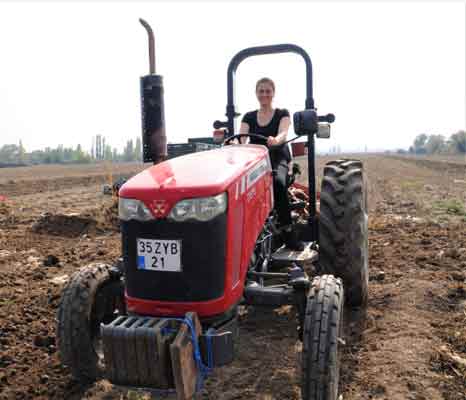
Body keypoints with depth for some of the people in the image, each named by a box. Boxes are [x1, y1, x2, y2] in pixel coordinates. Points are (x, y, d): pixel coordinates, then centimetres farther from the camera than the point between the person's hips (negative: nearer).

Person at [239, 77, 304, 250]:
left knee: (278, 182, -38)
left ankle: (287, 230, -29)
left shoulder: (282, 114, 9)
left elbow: (283, 134, -12)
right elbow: (241, 138, -1)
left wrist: (276, 140, -38)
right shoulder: (249, 117, 15)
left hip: (278, 159, -2)